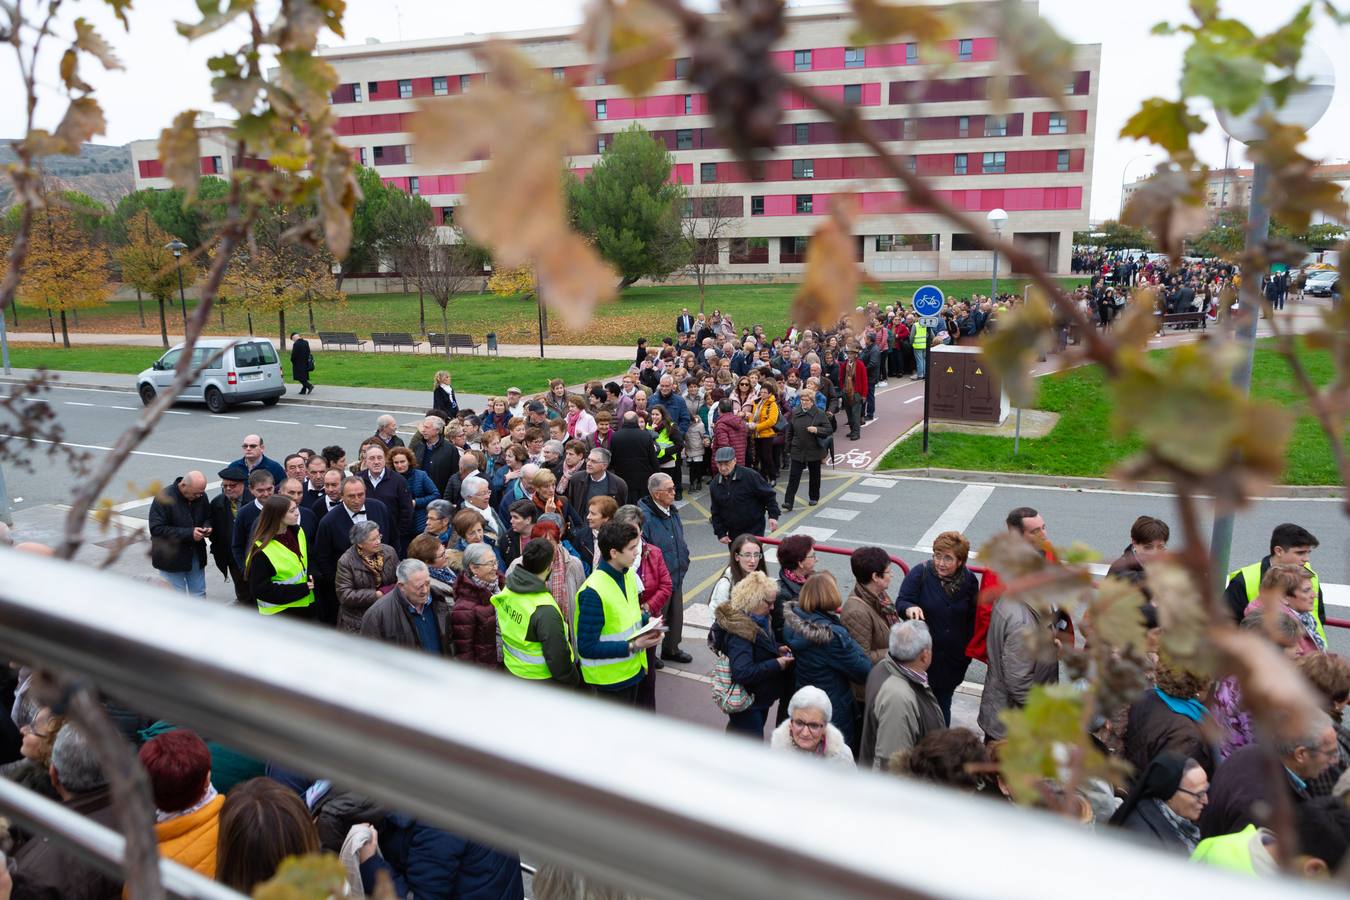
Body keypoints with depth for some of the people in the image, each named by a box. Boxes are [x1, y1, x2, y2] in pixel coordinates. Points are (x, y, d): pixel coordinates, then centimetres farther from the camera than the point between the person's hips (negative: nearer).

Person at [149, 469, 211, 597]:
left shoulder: (201, 496, -1)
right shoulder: (164, 498, -18)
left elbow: (208, 518, 16)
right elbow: (156, 529, -22)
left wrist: (207, 527, -10)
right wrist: (189, 533, -28)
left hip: (196, 556, 5)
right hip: (171, 558, -5)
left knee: (199, 595, 12)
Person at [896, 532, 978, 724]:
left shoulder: (968, 580, -3)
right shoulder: (920, 573, -13)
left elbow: (973, 617, 8)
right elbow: (901, 603, -14)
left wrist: (969, 649, 3)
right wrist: (910, 608, -37)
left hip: (954, 658, 3)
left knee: (943, 703, 17)